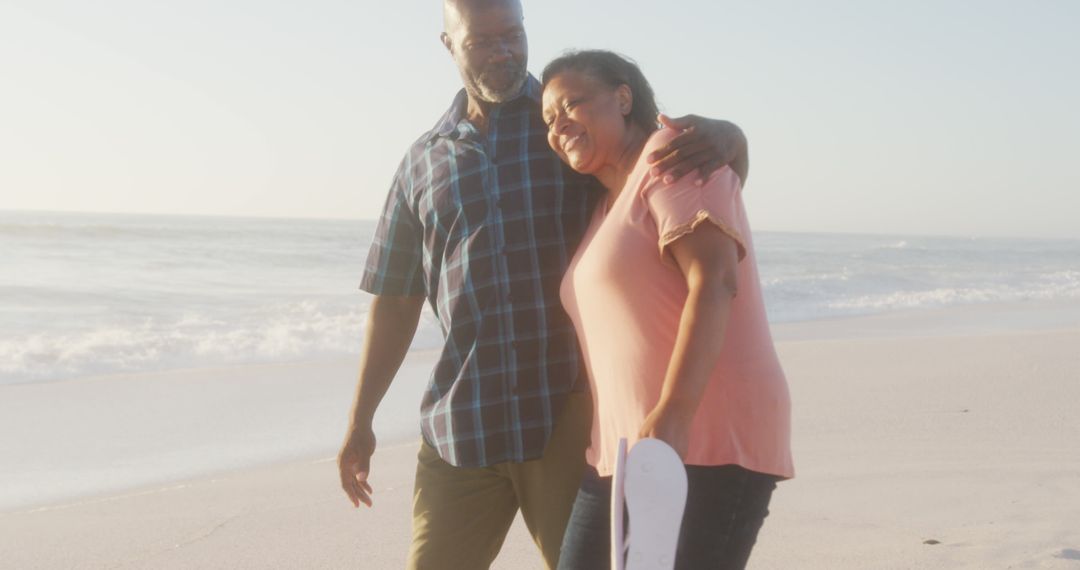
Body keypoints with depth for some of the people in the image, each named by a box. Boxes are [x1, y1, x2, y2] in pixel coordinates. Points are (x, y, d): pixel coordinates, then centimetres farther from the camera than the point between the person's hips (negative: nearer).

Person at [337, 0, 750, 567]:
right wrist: (360, 420, 12)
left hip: (571, 415, -2)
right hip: (461, 424, 3)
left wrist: (717, 137, -25)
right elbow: (395, 301, 14)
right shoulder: (423, 162, 11)